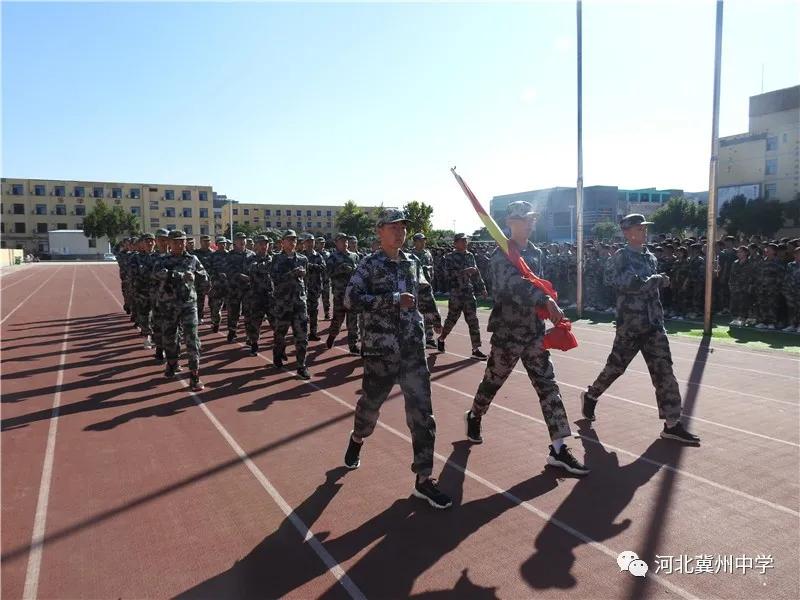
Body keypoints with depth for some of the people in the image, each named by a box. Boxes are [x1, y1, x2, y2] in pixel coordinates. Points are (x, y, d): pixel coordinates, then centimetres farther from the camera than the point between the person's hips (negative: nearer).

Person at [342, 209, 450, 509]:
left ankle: (423, 479, 8)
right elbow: (351, 299, -20)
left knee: (421, 411, -1)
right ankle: (357, 440, 48)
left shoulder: (412, 263, 11)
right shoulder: (370, 264, -6)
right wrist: (394, 300, -23)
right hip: (380, 348, -3)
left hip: (413, 348, 4)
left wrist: (435, 316, 35)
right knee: (371, 402, 14)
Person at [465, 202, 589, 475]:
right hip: (508, 331, -6)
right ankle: (474, 417, 39)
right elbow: (516, 285, -31)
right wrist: (547, 301, -44)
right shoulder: (502, 254, -13)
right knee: (493, 381, 9)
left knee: (548, 385, 0)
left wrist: (549, 310, 7)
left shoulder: (536, 252, 12)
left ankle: (558, 448, 1)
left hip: (534, 330, 6)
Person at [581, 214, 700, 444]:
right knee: (616, 366, 6)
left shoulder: (650, 256, 14)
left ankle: (672, 424, 3)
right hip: (630, 323, -6)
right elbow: (627, 283, -23)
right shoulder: (622, 256, -8)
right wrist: (657, 280, -14)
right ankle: (590, 396, 32)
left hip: (654, 322, 6)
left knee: (663, 370, 0)